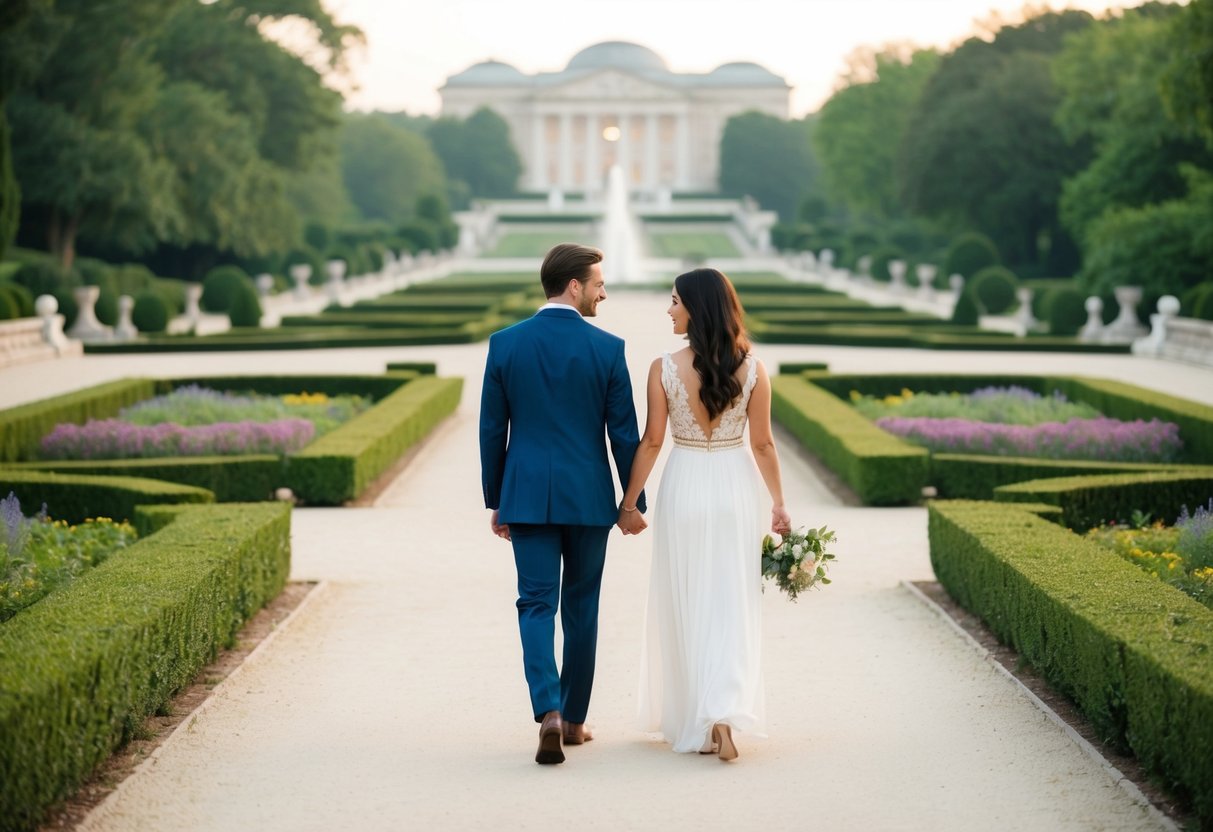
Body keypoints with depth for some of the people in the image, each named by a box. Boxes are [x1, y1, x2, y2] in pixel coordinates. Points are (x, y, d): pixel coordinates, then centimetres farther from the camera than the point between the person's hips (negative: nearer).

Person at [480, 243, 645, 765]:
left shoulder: (505, 344, -1)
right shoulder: (607, 348, -6)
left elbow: (492, 429, 3)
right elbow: (624, 433, -4)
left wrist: (495, 501, 12)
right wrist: (634, 501, 7)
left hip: (527, 496, 1)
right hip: (588, 498, -1)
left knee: (536, 605, 2)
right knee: (580, 608, 12)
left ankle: (549, 712, -17)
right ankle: (573, 718, 19)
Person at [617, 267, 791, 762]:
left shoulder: (664, 369, -10)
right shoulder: (751, 369, -5)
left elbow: (651, 442, -5)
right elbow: (762, 445, -2)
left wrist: (629, 503, 5)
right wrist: (778, 505, 9)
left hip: (684, 488, -1)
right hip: (736, 489, 1)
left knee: (685, 605, 12)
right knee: (731, 605, 6)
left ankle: (691, 721, 21)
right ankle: (725, 714, -13)